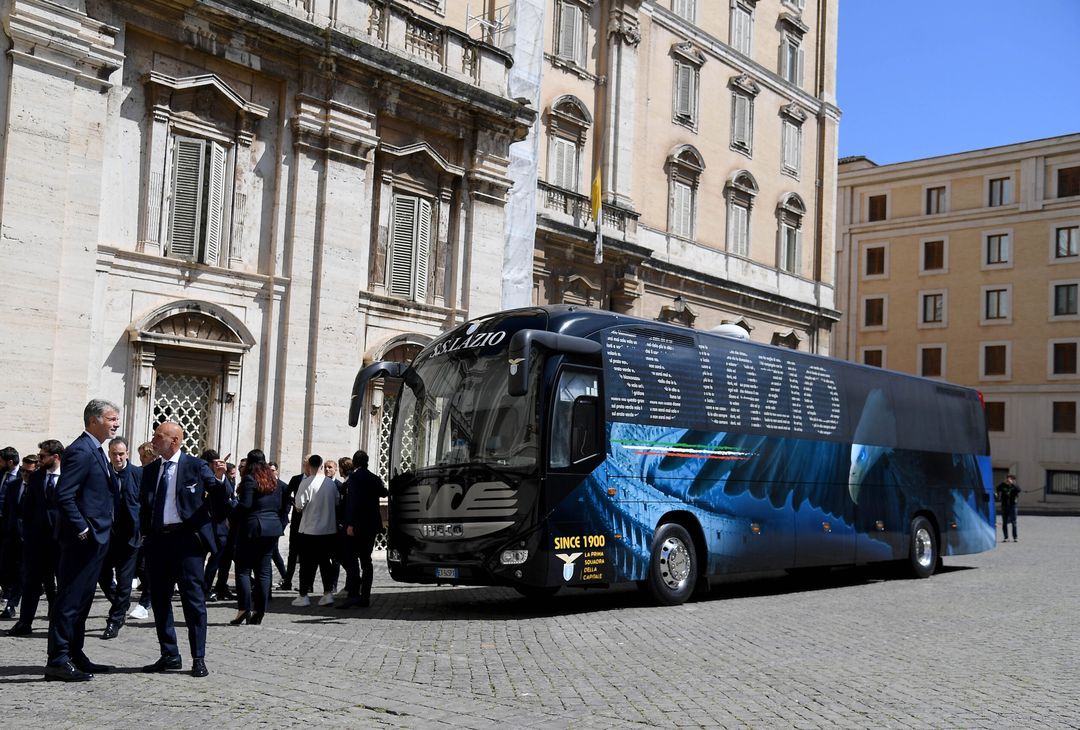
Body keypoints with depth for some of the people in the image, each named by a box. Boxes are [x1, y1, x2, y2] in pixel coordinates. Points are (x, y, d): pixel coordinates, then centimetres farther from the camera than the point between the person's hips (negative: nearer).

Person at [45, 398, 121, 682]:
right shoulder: (80, 451, -15)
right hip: (82, 539, -10)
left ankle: (74, 655, 24)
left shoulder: (96, 451, 17)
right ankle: (58, 661, -1)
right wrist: (82, 529, -21)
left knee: (82, 600, 15)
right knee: (69, 600, -5)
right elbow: (64, 495, -22)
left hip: (95, 540, 10)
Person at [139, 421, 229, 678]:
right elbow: (144, 505, 18)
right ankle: (169, 655, 22)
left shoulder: (196, 466, -1)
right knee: (159, 599, 10)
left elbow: (219, 502, -3)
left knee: (193, 599, -4)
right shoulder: (150, 470, 14)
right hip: (157, 540, 6)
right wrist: (144, 534, 7)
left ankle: (198, 659, 2)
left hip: (187, 538, -6)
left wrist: (219, 478, -20)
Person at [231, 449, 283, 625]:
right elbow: (279, 505, 13)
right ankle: (259, 613, 8)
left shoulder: (249, 479, -9)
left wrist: (232, 517, 0)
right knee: (263, 570, 7)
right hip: (272, 527, 6)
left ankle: (243, 609, -8)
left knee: (243, 569, 0)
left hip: (252, 527, -6)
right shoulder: (273, 480, 11)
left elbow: (245, 505, -15)